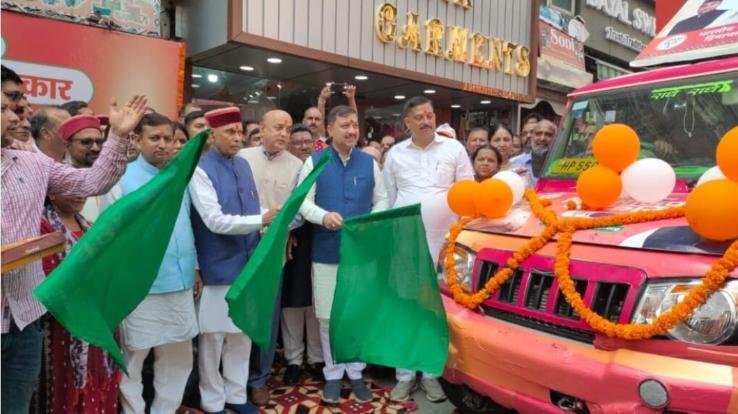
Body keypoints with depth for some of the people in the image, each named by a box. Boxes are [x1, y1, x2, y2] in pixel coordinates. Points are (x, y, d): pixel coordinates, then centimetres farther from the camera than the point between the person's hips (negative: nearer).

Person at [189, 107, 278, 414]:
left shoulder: (243, 165, 8)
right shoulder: (201, 170, -14)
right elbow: (215, 221, -21)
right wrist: (262, 221, -25)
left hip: (246, 264, 7)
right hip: (218, 268, -6)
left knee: (243, 333, 16)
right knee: (214, 336, 8)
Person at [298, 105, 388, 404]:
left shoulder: (369, 163, 8)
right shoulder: (315, 162, 2)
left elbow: (382, 200, 9)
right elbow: (303, 201, -4)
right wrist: (324, 216, -23)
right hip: (326, 252, -1)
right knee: (328, 317, 6)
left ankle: (356, 372, 26)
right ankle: (333, 373, 24)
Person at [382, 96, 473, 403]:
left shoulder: (454, 148, 3)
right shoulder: (395, 154, 8)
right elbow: (388, 197, 12)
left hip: (444, 240, -1)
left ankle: (432, 373, 18)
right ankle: (404, 374, 18)